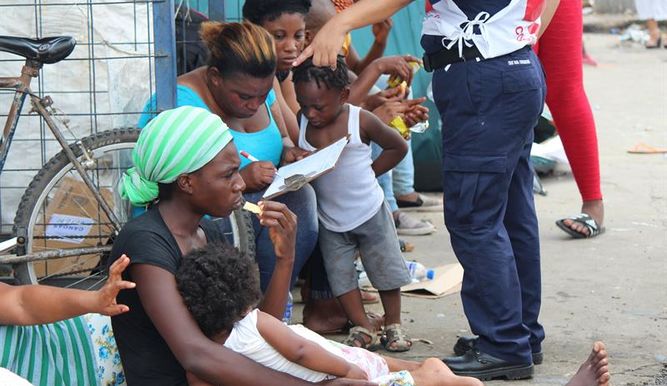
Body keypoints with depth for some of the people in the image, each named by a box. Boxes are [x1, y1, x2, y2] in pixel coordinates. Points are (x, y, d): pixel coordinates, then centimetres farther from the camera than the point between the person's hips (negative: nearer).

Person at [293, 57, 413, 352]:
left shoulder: (361, 121, -15)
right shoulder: (300, 122, -7)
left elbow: (398, 147, -3)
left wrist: (368, 171, -7)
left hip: (370, 214, -3)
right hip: (330, 220, 3)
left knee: (386, 270, 6)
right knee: (340, 276, 2)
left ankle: (393, 325, 21)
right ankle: (362, 327, 12)